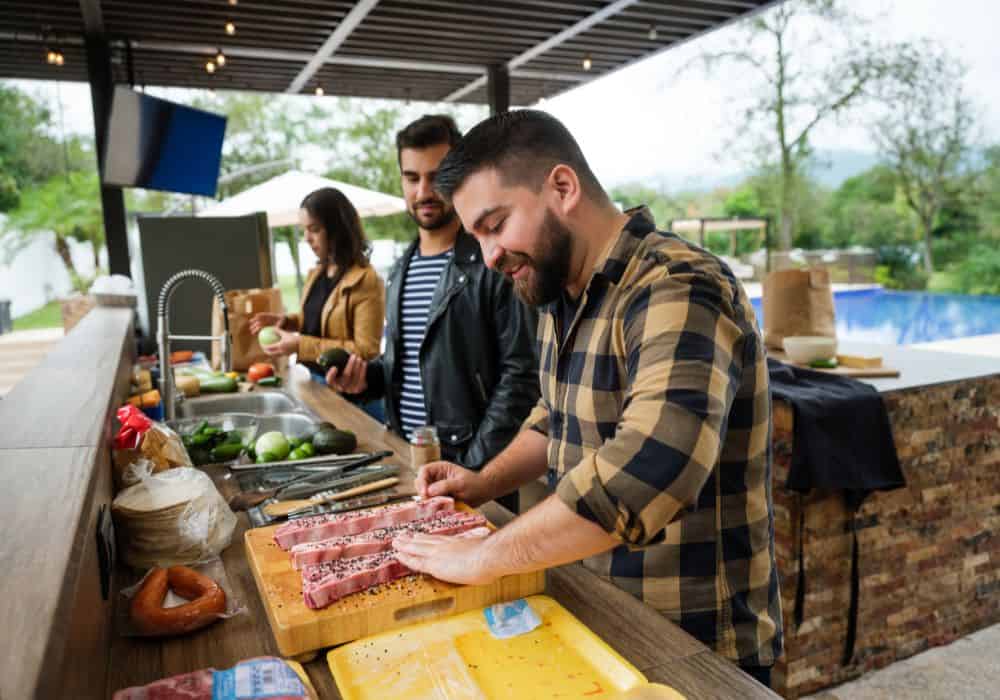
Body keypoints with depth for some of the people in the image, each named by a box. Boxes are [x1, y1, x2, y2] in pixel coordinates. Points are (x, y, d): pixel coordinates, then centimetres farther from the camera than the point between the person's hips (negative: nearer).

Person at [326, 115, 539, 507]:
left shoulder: (496, 265, -12)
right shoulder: (400, 272, 10)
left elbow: (521, 375, -15)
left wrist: (474, 466, -18)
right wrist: (366, 378, -1)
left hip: (471, 463, -6)